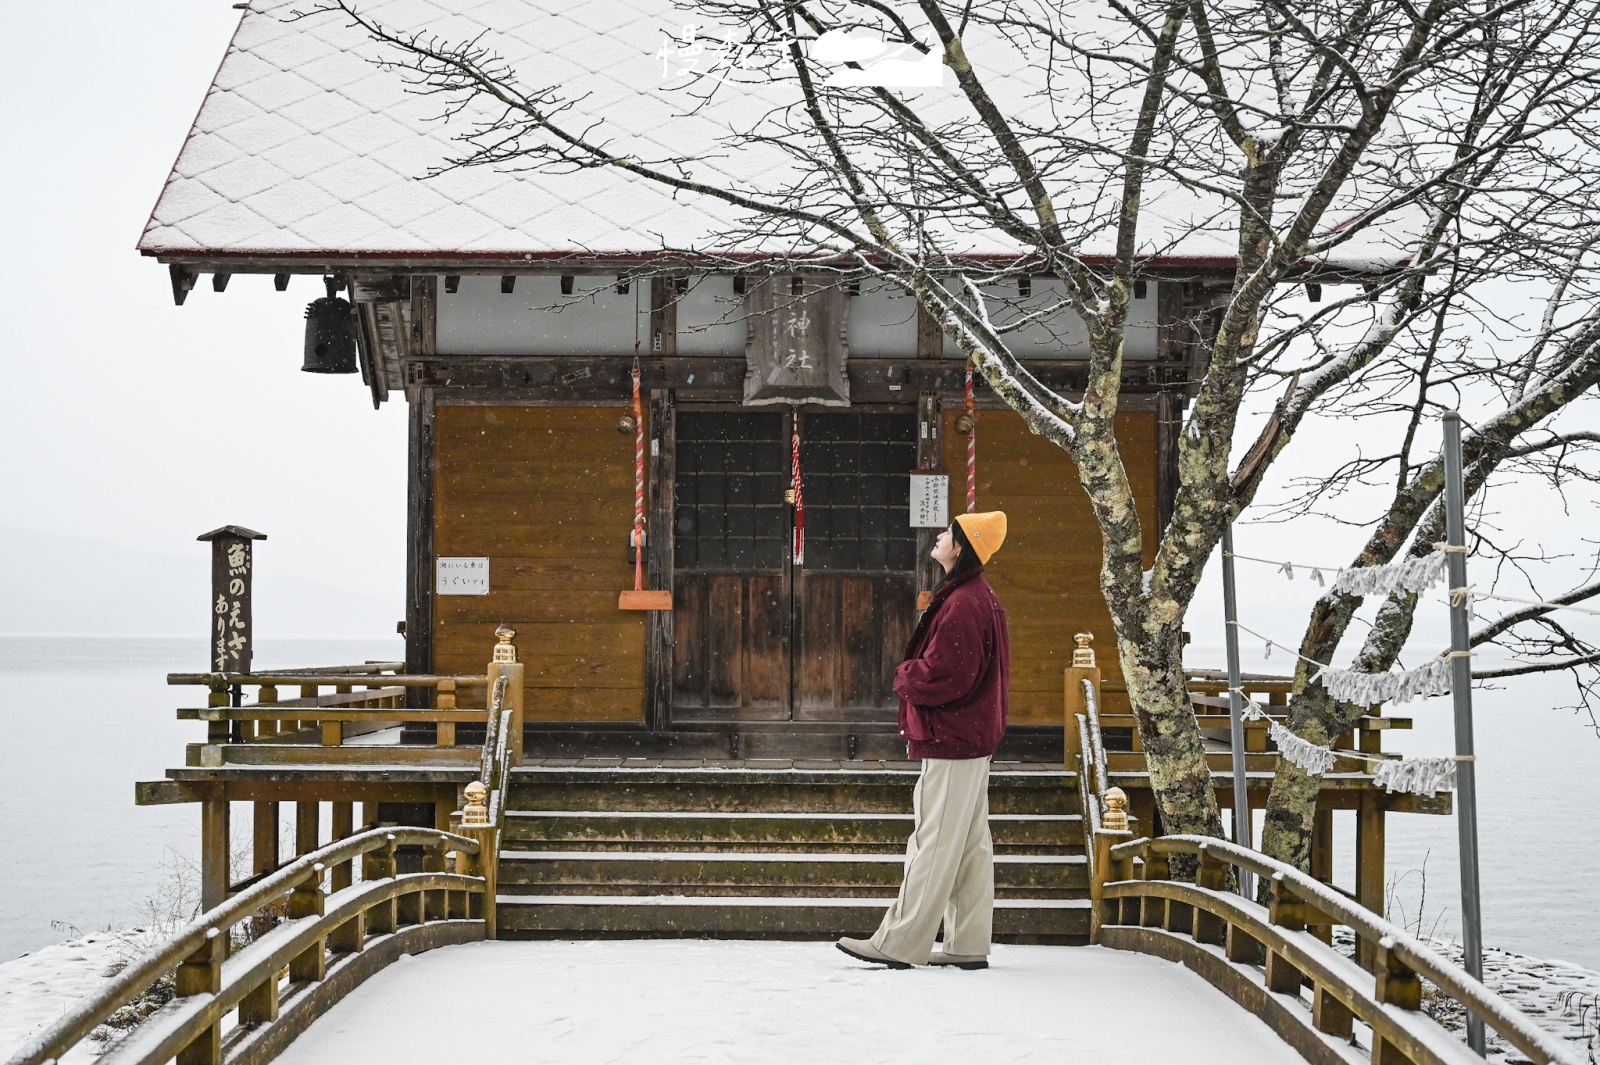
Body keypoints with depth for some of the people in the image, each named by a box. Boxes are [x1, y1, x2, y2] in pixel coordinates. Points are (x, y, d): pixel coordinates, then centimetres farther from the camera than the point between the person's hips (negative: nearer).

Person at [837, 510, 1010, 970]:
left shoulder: (962, 604, -19)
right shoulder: (981, 598, 15)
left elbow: (943, 676, -23)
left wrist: (905, 677, -5)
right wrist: (913, 675, 6)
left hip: (951, 742, -11)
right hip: (970, 738, 11)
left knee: (934, 845, -6)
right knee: (969, 844, 11)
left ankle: (898, 944, -3)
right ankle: (969, 945, 16)